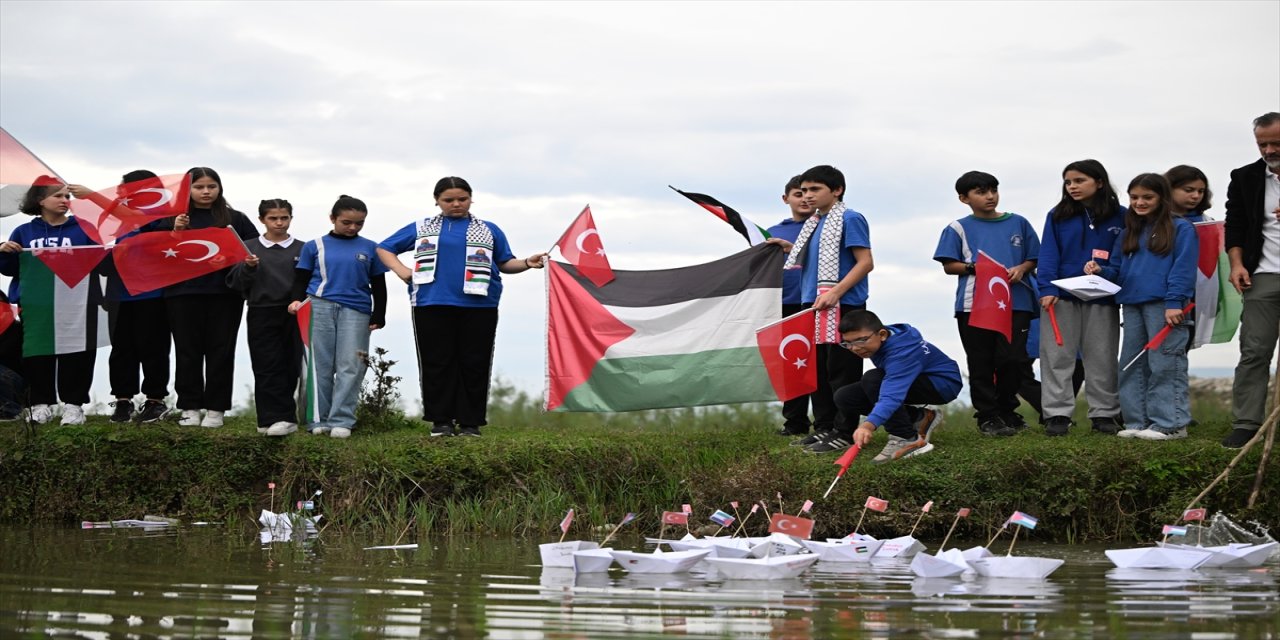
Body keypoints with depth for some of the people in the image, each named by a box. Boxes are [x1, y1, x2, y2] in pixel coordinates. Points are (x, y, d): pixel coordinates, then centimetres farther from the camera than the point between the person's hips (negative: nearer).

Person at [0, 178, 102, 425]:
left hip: (74, 304, -1)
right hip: (36, 306, 1)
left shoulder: (83, 229, 8)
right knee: (37, 354, 2)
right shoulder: (24, 232, 12)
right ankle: (41, 403, 10)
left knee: (75, 352, -4)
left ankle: (73, 403, 2)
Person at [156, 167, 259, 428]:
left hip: (225, 294, 0)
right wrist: (175, 232, -10)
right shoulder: (173, 218, 9)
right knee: (188, 351, 2)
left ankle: (215, 408, 6)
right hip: (183, 294, 0)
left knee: (221, 351, 1)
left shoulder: (235, 219, 9)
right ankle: (190, 407, 8)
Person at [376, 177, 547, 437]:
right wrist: (401, 270, 3)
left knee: (474, 365, -2)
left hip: (478, 308, 0)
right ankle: (441, 420, 6)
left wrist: (527, 263, -3)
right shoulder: (421, 228, 15)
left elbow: (505, 263, 17)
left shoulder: (489, 230, 17)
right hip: (432, 306, 0)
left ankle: (470, 422, 3)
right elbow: (384, 248, 20)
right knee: (436, 364, 0)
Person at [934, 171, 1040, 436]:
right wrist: (974, 268, -13)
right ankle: (987, 416, 9)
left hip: (1016, 302, 1)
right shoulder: (959, 228, 6)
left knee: (1013, 359, -2)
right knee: (981, 364, 1)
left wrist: (1021, 268, -6)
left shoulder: (1018, 223, 12)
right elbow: (949, 265, 3)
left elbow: (1034, 259, 15)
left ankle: (1007, 410, 17)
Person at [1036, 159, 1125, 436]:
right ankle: (1057, 414, 3)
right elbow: (1048, 254, -2)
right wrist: (1047, 288, -15)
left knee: (1102, 359, 6)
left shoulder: (1119, 216, 4)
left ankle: (1104, 413, 14)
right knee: (1057, 357, 0)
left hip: (1102, 299, 0)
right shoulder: (1058, 216, 4)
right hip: (1061, 296, 0)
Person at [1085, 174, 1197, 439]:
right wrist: (1100, 271, -1)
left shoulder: (1181, 229, -1)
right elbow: (1118, 270, 20)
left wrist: (1174, 302, -18)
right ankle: (1137, 422, 15)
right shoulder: (1128, 233, 20)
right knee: (1132, 365, 9)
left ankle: (1171, 423, -6)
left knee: (1164, 365, -9)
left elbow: (1183, 268, -10)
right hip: (1132, 305, 8)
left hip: (1164, 306, -8)